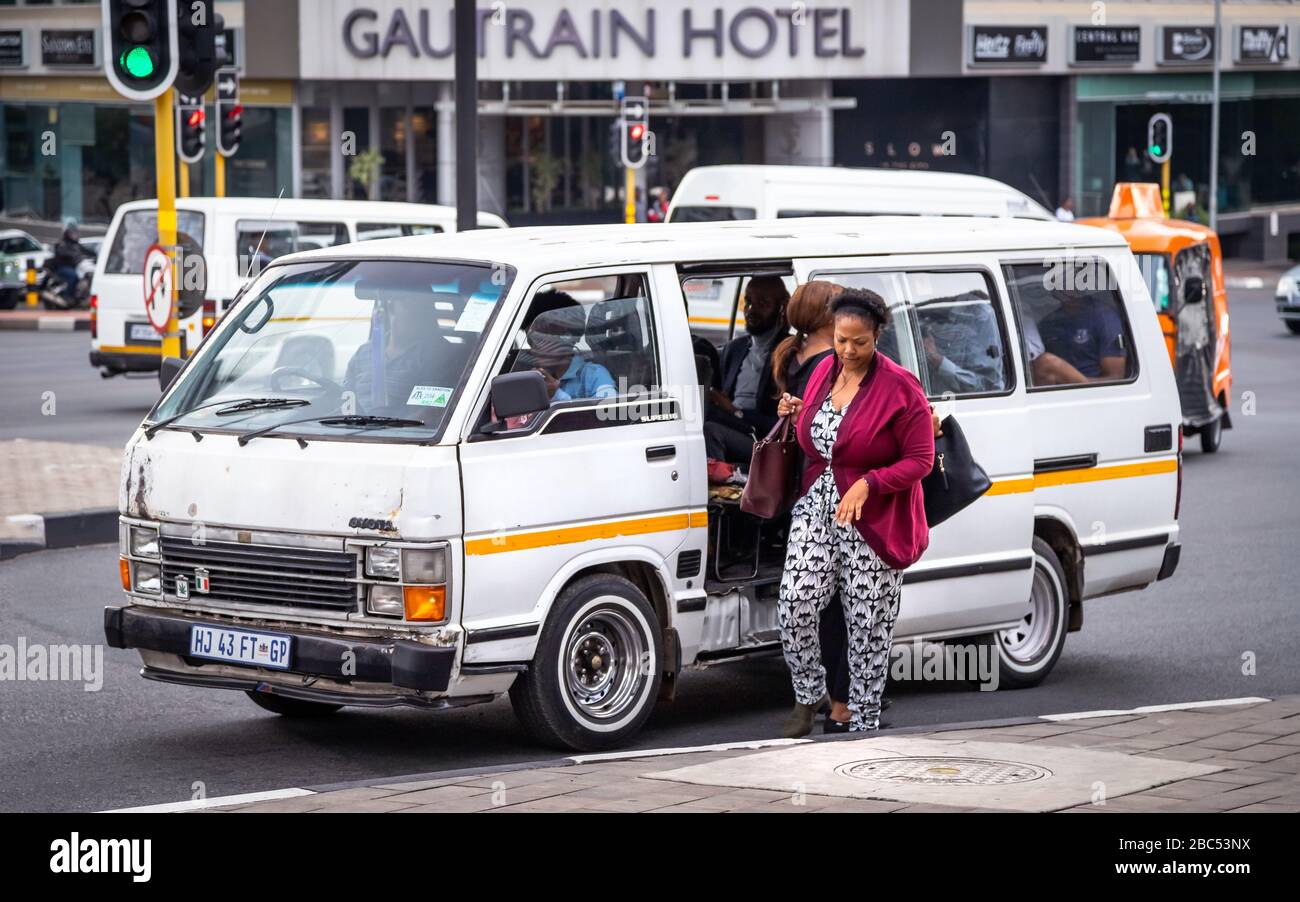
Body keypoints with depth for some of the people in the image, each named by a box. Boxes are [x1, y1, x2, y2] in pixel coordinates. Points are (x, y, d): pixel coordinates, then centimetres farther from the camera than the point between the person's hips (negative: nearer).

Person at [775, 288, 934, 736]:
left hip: (874, 521, -5)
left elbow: (921, 460, -13)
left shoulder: (900, 388, -13)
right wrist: (796, 414, 1)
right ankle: (810, 694, 12)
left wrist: (868, 485, -24)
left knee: (868, 625, 1)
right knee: (794, 604, -10)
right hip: (817, 510, 5)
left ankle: (864, 721, 14)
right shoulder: (823, 372, 6)